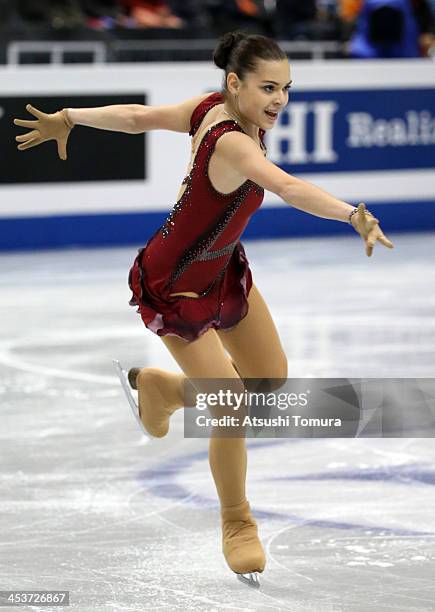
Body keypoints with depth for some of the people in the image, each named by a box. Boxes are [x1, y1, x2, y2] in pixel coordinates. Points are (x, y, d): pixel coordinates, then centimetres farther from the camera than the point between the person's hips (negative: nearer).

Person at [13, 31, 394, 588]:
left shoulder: (212, 107, -11)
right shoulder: (233, 143, -36)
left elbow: (138, 117, 2)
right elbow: (289, 189, -55)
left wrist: (68, 118, 15)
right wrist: (353, 216, -69)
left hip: (223, 267, 9)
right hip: (176, 286, -9)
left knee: (271, 379, 16)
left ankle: (162, 387, 41)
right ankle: (237, 527, 14)